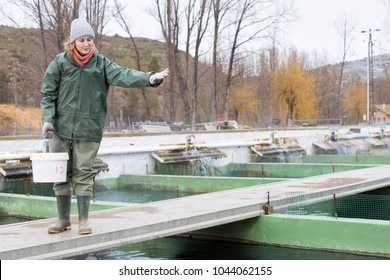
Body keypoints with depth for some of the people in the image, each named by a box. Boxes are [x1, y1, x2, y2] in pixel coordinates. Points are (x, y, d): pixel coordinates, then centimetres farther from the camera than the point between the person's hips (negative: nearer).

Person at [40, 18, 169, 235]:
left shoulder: (100, 63, 0)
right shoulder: (60, 62, 0)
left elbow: (123, 75, -15)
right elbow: (48, 94, 3)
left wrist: (150, 78, -31)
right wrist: (47, 120, -9)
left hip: (88, 130, -1)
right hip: (61, 128, 1)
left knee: (83, 174, 2)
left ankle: (84, 220, 12)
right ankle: (64, 219, 21)